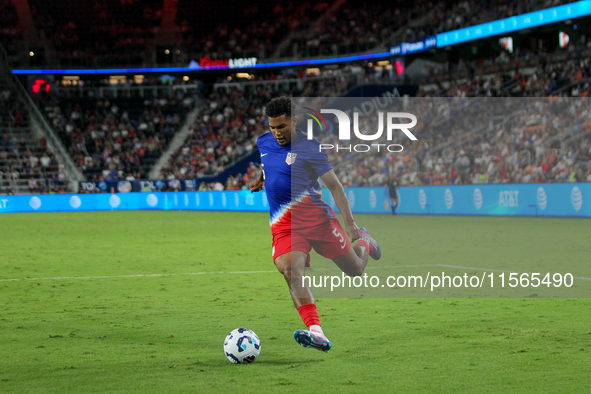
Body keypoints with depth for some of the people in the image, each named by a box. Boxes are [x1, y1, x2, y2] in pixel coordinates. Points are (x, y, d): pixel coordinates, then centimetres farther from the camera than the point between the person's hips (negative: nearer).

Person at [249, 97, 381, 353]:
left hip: (316, 216, -3)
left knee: (355, 271, 6)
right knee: (290, 270, -27)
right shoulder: (263, 142, 9)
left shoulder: (308, 147, -9)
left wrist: (350, 223, -13)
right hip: (282, 224, 3)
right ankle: (316, 333, -36)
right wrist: (261, 180, 13)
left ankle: (364, 242, 43)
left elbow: (334, 186, -7)